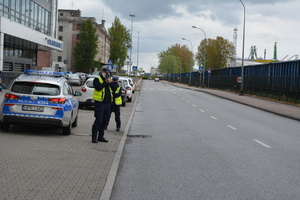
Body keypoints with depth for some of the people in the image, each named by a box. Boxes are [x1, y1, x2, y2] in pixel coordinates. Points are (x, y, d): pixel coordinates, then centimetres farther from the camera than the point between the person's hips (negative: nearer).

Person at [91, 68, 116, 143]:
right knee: (98, 120, -9)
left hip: (108, 103, 7)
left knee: (104, 121, 9)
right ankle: (94, 137, -3)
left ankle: (101, 136, 18)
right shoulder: (97, 80, -1)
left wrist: (110, 82, -8)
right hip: (100, 103, -7)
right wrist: (105, 82, -13)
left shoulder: (109, 80, 17)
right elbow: (98, 88, -20)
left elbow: (114, 89, 5)